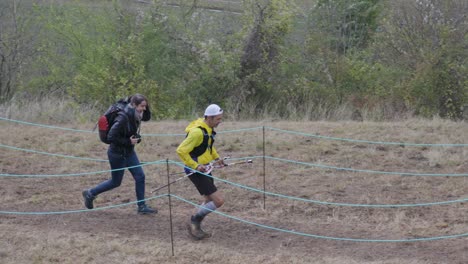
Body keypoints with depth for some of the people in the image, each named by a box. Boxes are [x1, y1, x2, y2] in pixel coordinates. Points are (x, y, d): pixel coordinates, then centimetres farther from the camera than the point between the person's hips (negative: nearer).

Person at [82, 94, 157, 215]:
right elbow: (111, 137, -29)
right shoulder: (123, 118, -30)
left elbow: (147, 117, 14)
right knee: (115, 182, 9)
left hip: (129, 152, 8)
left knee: (140, 176, 6)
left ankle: (142, 207, 17)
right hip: (117, 154, -8)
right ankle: (90, 194, 28)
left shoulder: (134, 115, -5)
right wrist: (128, 141, -25)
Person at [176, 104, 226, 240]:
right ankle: (194, 221, 4)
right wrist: (195, 166, -24)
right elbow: (181, 151, -24)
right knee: (218, 200, -12)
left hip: (204, 169, 10)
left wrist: (216, 158, 12)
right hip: (196, 171, -10)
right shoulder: (197, 131, -24)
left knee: (209, 200, 20)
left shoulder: (209, 128, 5)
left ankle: (196, 228, 32)